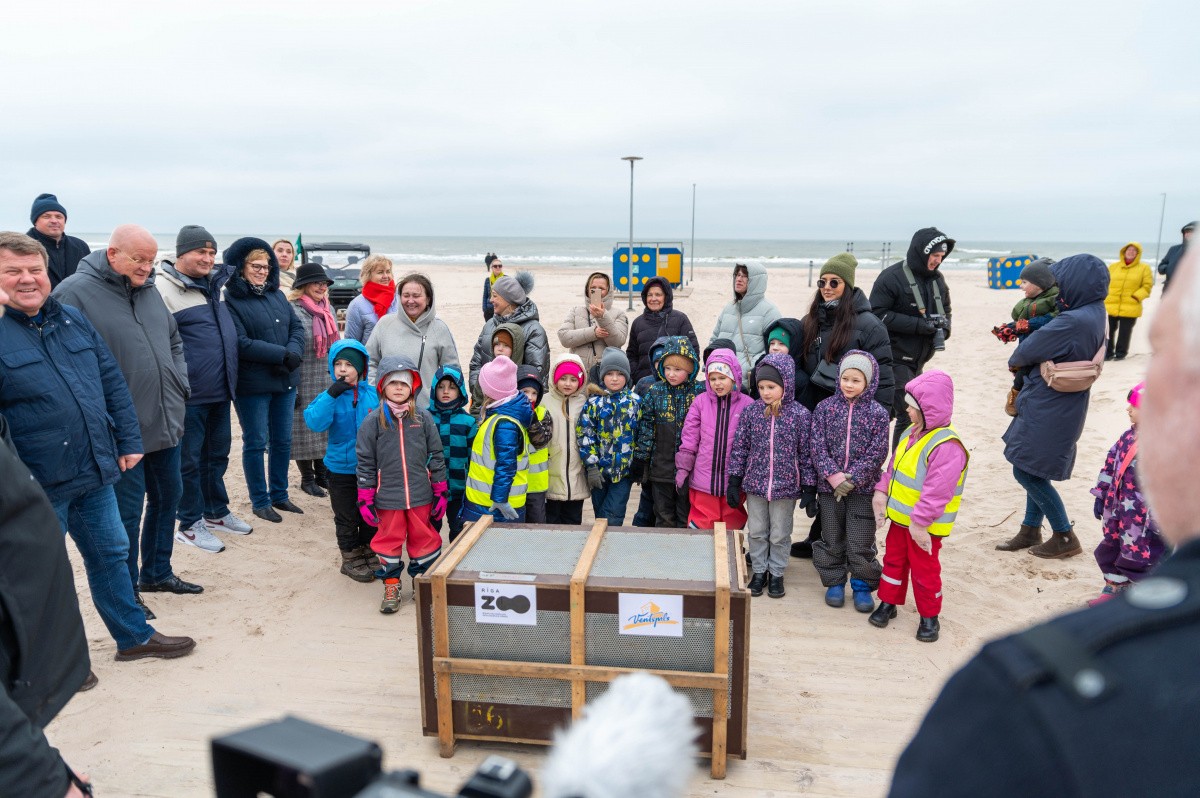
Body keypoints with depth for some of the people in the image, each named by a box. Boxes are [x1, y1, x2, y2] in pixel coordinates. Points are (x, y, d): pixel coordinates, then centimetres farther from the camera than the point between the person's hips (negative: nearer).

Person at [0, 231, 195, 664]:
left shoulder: (73, 318, 7)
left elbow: (113, 382, 12)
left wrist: (128, 440, 9)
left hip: (95, 472, 6)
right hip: (38, 484, -6)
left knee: (111, 555, 18)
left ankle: (134, 635, 35)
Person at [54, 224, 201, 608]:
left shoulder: (149, 290, 11)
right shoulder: (75, 292, -12)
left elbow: (174, 342, 22)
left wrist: (180, 386, 10)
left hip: (166, 422, 7)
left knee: (168, 497, 18)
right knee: (128, 511, 2)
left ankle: (156, 573, 36)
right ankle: (126, 590, 20)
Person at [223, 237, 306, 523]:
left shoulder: (277, 295, 11)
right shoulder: (231, 300, -9)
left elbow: (297, 327, 6)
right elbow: (241, 343, -18)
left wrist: (294, 353, -13)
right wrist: (282, 354, -19)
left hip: (285, 381, 6)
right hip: (252, 385, -6)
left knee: (282, 441, 14)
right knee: (255, 443, 5)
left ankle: (279, 495, 28)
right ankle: (260, 502, 17)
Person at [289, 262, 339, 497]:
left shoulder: (330, 310, 13)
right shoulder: (292, 310, -9)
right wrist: (291, 384, -15)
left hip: (329, 382, 6)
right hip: (304, 382, -6)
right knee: (305, 428, 1)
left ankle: (323, 474, 24)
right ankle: (307, 479, 14)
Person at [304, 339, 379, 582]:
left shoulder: (374, 396, -4)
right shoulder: (328, 397, -8)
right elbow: (315, 423, -25)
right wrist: (331, 395, -30)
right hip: (341, 469, -2)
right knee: (347, 518, 10)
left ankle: (369, 552, 34)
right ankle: (351, 558, 27)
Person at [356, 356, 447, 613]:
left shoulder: (423, 419, 0)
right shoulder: (373, 421, -3)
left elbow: (436, 457, 5)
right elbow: (365, 462, -1)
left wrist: (441, 493, 5)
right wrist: (365, 500, -3)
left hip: (421, 496, 1)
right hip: (387, 498, -1)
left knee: (423, 538, 11)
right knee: (389, 539, 10)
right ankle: (391, 584, 26)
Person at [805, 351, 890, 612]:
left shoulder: (878, 414, -4)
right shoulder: (825, 408, 0)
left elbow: (877, 453, -7)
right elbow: (817, 445, -4)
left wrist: (852, 479, -15)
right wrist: (833, 475, -15)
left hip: (863, 488, -1)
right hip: (829, 487, 2)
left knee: (861, 542, 4)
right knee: (831, 539, 12)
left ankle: (862, 585, 23)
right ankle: (834, 582, 29)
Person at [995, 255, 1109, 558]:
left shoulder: (1073, 321, -26)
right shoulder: (1093, 314, 5)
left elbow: (1028, 352, -16)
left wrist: (1014, 361, 5)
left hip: (1049, 411, -9)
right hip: (1055, 407, 9)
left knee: (1027, 471, 1)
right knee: (1035, 470, 18)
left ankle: (1065, 538, 12)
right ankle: (1030, 532, 29)